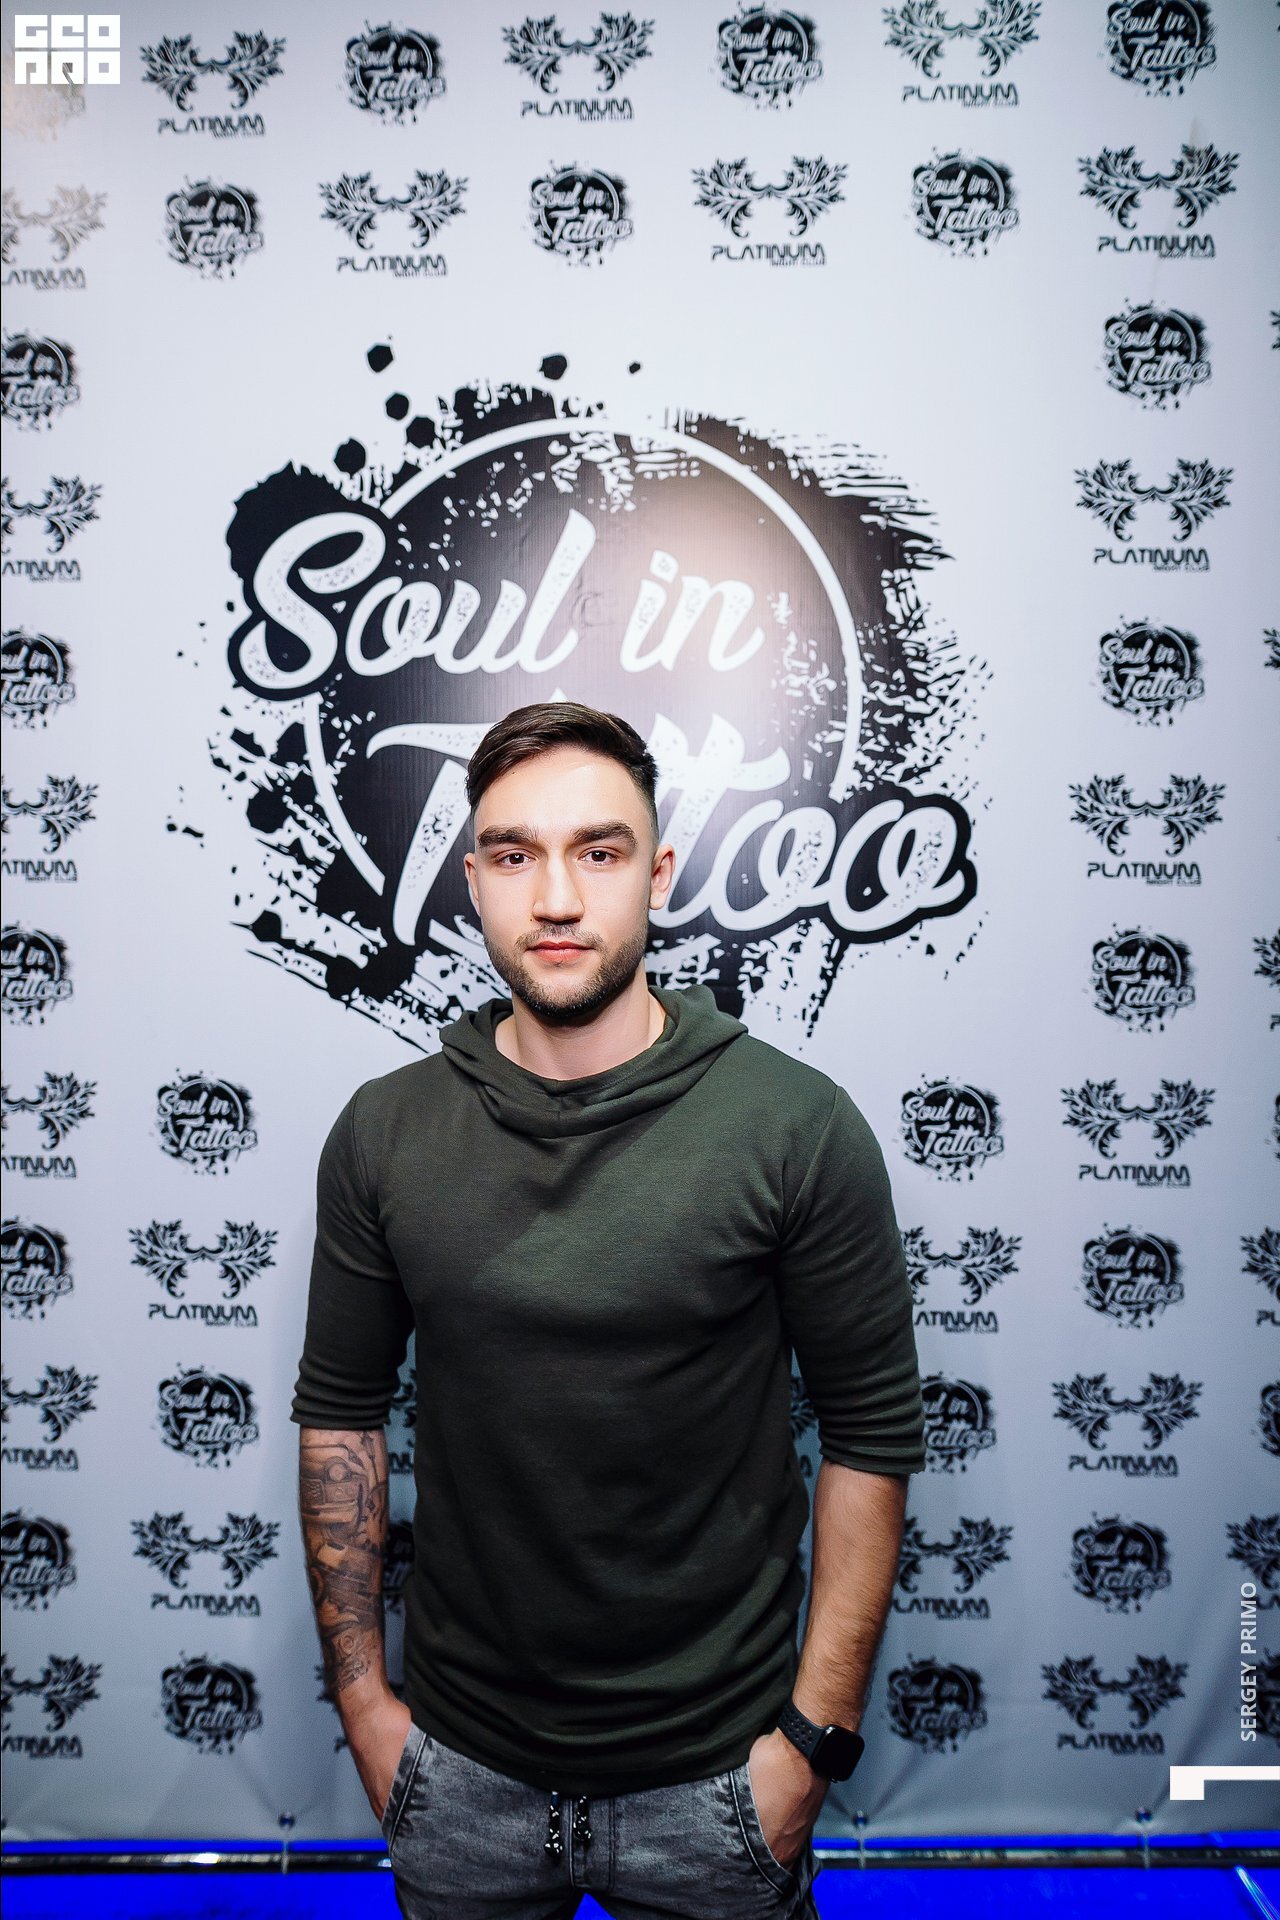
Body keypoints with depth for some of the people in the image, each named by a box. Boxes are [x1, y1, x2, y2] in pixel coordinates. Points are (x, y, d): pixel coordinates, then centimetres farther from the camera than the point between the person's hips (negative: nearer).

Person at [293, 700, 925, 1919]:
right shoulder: (381, 1133, -7)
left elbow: (871, 1439, -9)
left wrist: (816, 1737, -8)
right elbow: (341, 1418, 2)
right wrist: (362, 1698, 3)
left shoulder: (799, 1127, -15)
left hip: (715, 1777, -2)